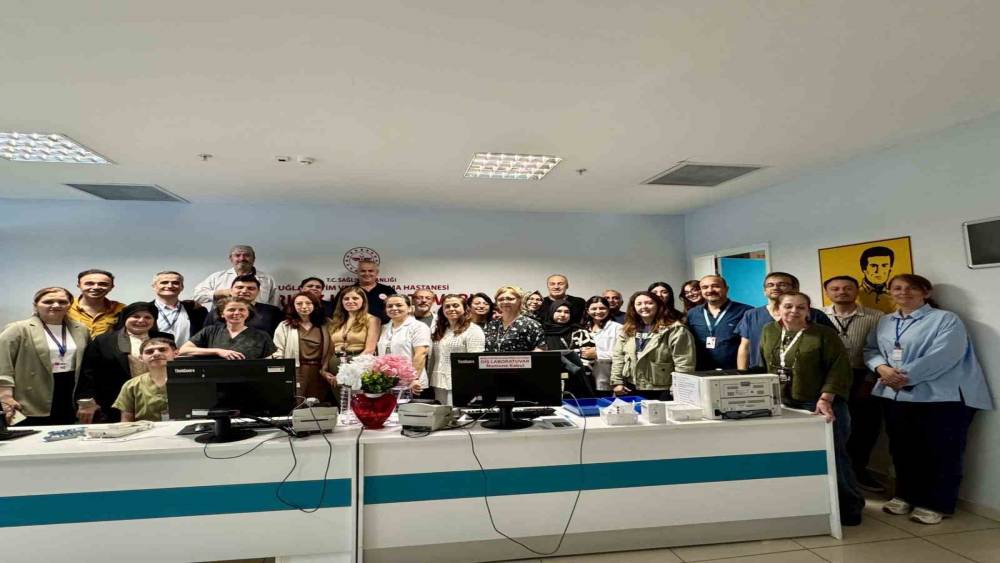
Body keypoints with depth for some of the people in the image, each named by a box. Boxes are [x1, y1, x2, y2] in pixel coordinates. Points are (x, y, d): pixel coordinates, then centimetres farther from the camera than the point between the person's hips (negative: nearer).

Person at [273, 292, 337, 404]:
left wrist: (327, 371, 2)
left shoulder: (323, 326, 11)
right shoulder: (284, 326, 5)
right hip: (295, 374, -2)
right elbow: (278, 353, -1)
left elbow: (330, 353, 11)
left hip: (318, 375, 2)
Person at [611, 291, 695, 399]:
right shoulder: (627, 329, 8)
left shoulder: (675, 329, -11)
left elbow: (684, 362, -13)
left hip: (662, 391, -5)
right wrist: (616, 382, 1)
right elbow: (617, 357, 8)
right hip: (631, 389, 5)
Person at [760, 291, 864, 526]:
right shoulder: (769, 331, 7)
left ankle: (849, 506, 24)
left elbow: (839, 368, -12)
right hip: (784, 405, 5)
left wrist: (826, 398, -21)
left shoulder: (824, 333, -6)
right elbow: (762, 366, 14)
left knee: (832, 455, 5)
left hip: (819, 405, -4)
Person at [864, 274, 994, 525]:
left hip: (940, 397, -5)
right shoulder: (884, 322, 14)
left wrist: (906, 376, -21)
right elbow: (871, 349, 9)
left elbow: (943, 356, -18)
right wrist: (882, 368, -12)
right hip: (895, 395, 6)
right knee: (902, 449, 14)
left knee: (939, 452, 3)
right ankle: (906, 495, 29)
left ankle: (934, 503, 17)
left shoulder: (945, 319, -6)